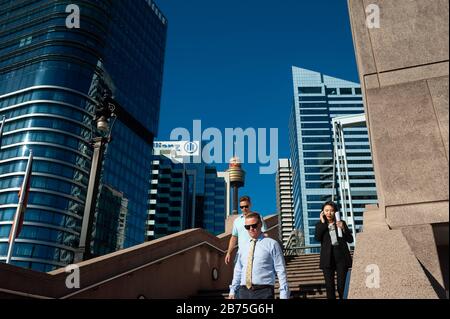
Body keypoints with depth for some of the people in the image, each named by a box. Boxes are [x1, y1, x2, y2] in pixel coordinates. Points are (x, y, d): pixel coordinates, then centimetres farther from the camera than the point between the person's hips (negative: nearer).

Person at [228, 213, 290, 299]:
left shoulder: (272, 244, 1)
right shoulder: (243, 246, 16)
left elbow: (281, 271, -2)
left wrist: (284, 295, -7)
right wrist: (232, 291, 13)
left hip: (264, 292, -4)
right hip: (244, 291, 4)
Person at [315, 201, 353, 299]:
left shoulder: (341, 223, 9)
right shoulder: (320, 225, 9)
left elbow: (350, 239, 5)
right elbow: (317, 238, -10)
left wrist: (343, 228, -11)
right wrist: (323, 222, -7)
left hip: (341, 256, 0)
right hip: (328, 257, 0)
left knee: (342, 285, -3)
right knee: (329, 285, -2)